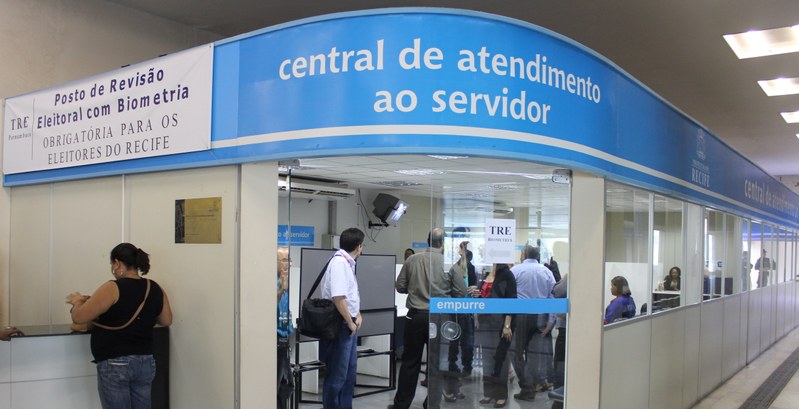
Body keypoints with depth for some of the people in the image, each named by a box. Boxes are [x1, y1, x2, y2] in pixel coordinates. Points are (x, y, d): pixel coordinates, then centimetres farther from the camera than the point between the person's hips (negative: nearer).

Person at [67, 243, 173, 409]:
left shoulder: (113, 288, -13)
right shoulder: (156, 289, 4)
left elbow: (78, 318, -8)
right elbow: (166, 320, 17)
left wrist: (77, 301, 11)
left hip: (115, 364, -6)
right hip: (146, 362, 6)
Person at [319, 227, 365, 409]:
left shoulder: (348, 262, 10)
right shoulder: (339, 262, -20)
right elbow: (338, 297, -27)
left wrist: (357, 314, 9)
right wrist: (350, 322, -17)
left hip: (349, 324, 10)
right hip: (341, 325, -10)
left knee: (349, 372, 18)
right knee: (337, 374, 2)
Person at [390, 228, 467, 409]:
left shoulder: (411, 260, -2)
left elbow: (400, 287, 4)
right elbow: (461, 292, -4)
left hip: (415, 316, 2)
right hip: (439, 318, -2)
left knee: (410, 361, 11)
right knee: (436, 363, 10)